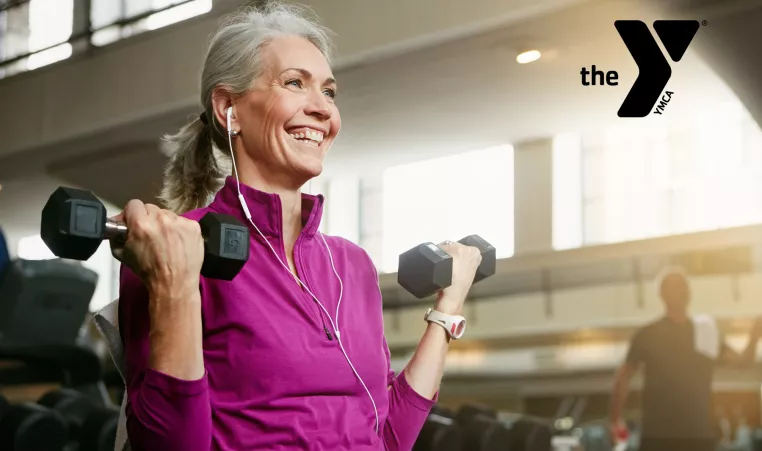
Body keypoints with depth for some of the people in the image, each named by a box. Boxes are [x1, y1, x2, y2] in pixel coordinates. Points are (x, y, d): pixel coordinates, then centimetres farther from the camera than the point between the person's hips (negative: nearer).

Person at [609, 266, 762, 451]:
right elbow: (623, 377, 5)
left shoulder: (707, 332, 10)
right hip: (658, 436, -3)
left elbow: (741, 361, 6)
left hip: (700, 435, 3)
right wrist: (615, 419, 2)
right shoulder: (648, 335, 0)